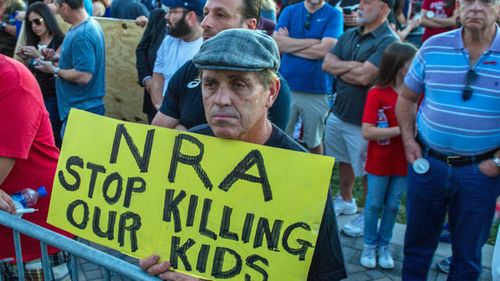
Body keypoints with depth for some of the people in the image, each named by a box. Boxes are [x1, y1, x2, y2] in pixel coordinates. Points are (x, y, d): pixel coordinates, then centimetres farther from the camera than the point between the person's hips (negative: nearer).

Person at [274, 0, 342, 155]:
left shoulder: (334, 14, -1)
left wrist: (289, 44, -6)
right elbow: (276, 42, -7)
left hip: (317, 90, -1)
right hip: (286, 86, 2)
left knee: (314, 142, 14)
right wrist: (313, 41, -10)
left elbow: (323, 50, -14)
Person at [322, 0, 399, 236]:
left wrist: (340, 69, -7)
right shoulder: (349, 36, 8)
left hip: (363, 119, -7)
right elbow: (327, 64, 1)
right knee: (344, 161, 21)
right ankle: (346, 201, 41)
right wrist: (353, 66, -14)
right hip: (338, 112, 7)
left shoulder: (388, 41, -17)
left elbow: (364, 77, -24)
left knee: (367, 171, 7)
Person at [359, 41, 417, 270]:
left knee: (392, 206, 14)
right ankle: (369, 245, 28)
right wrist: (401, 129, -24)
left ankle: (384, 246, 31)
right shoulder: (377, 94, -15)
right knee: (374, 204, 10)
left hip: (404, 161, 3)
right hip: (380, 161, -3)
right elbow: (367, 132, -20)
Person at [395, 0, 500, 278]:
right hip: (427, 161, 2)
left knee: (468, 253, 14)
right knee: (417, 242, 17)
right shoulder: (433, 47, -1)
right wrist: (408, 141, 0)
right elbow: (407, 98, 10)